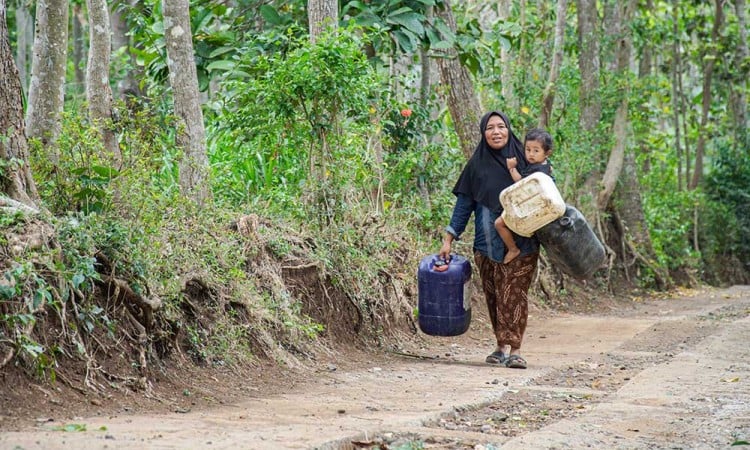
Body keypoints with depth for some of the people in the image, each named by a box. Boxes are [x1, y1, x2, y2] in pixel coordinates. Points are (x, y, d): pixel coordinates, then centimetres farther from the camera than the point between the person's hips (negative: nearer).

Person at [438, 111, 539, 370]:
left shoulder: (524, 160, 3)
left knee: (514, 292, -11)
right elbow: (464, 204, 8)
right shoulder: (477, 164, 5)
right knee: (494, 296, 5)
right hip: (487, 244, 2)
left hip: (521, 243, -2)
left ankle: (514, 349, -15)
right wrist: (449, 239, 3)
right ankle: (502, 346, 14)